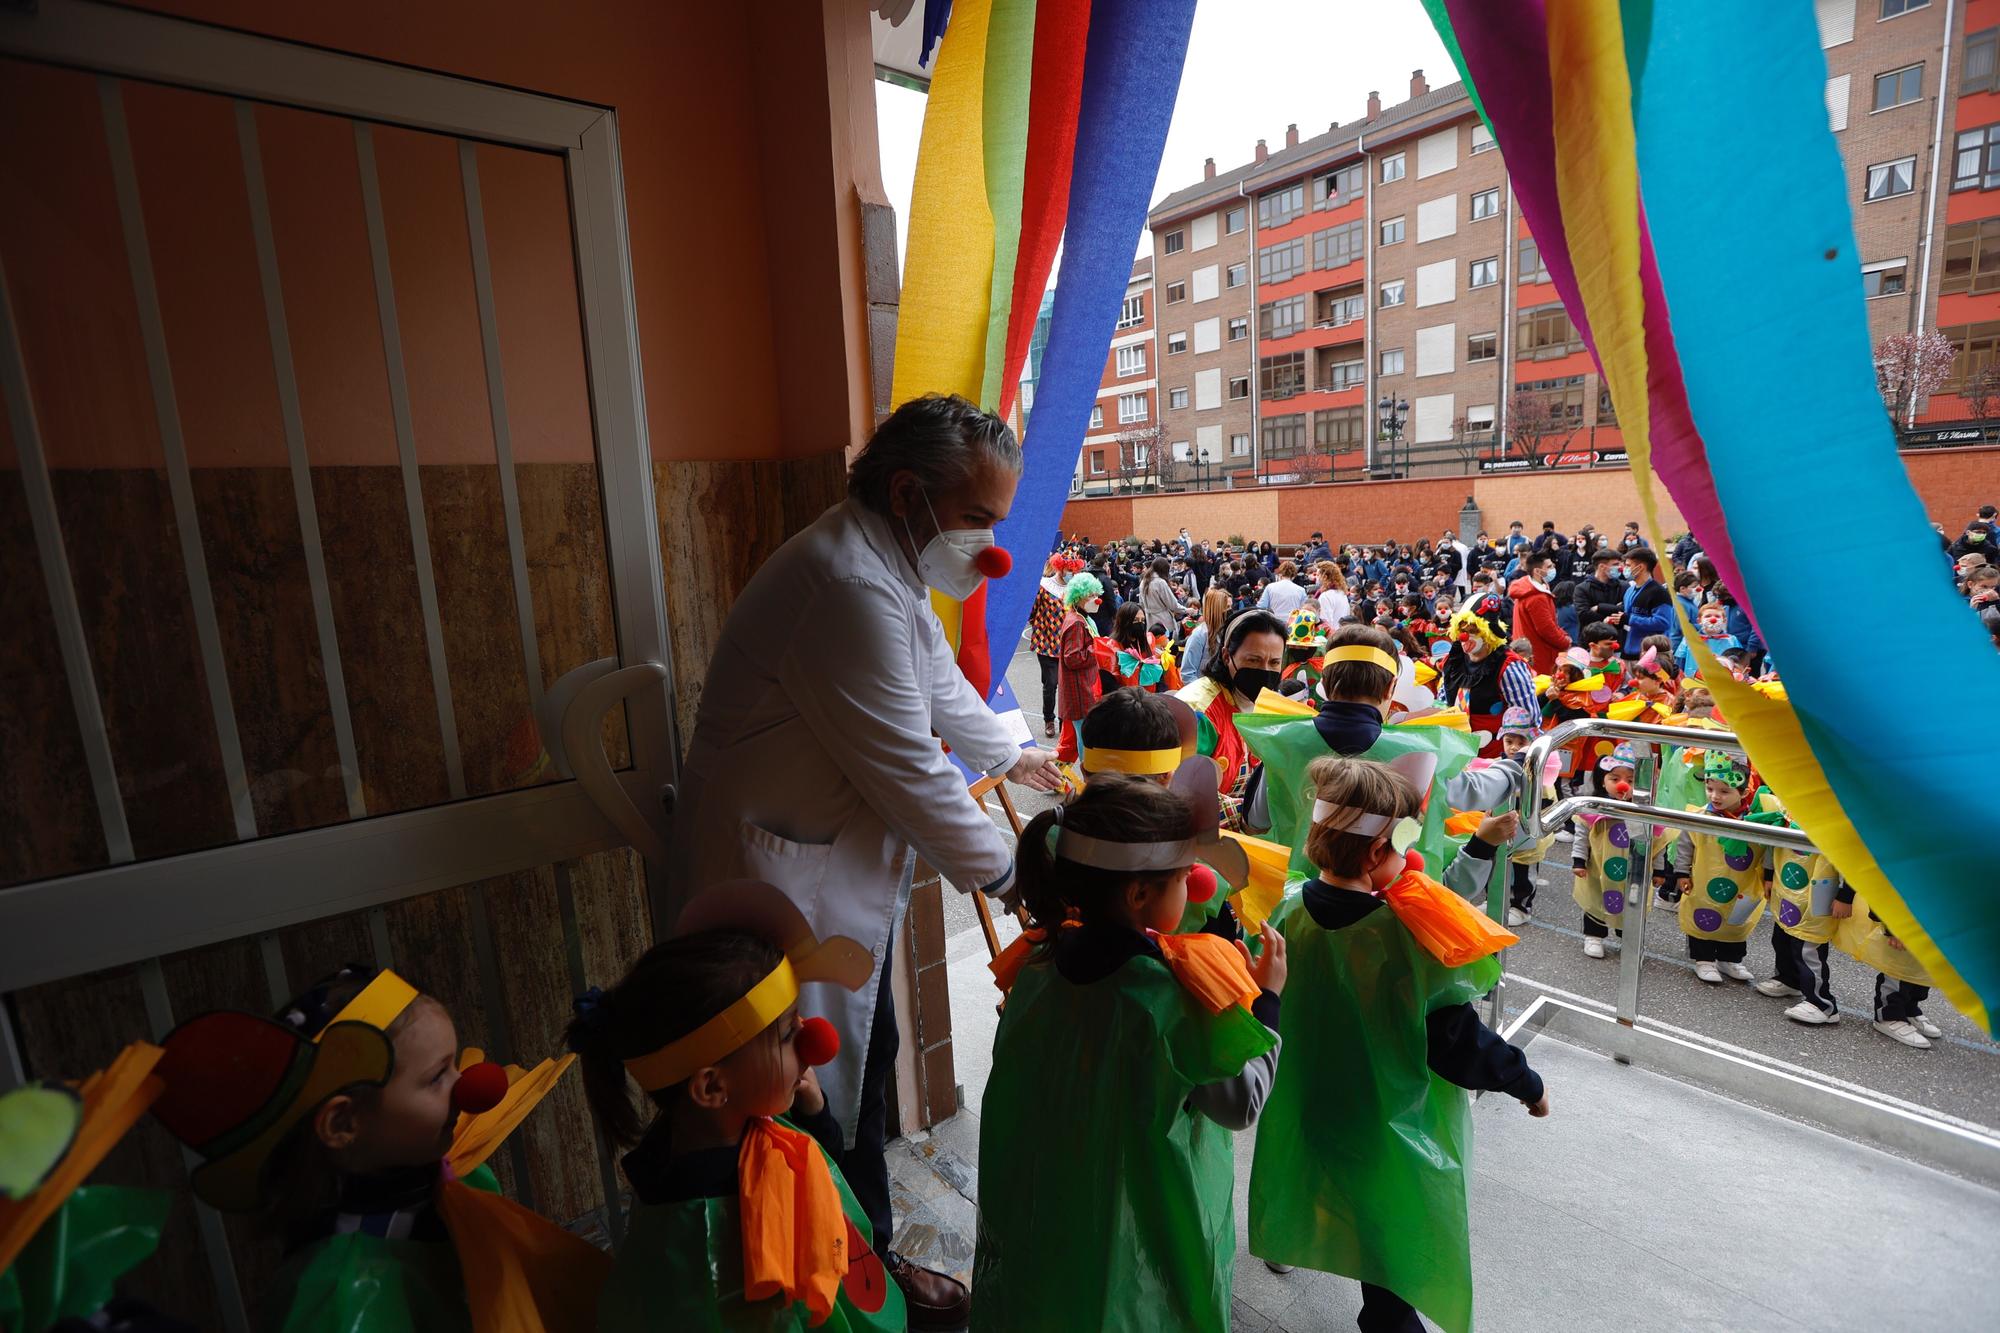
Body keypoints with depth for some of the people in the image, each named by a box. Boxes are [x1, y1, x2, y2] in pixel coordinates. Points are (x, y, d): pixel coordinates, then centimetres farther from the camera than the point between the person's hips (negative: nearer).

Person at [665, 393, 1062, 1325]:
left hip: (839, 866, 10)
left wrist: (1010, 755, 35)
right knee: (825, 1101, 7)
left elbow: (940, 682, 23)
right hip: (782, 884, -10)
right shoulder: (848, 588, -27)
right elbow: (908, 772, -24)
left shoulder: (887, 570, 7)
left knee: (864, 1061, 21)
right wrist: (1002, 872, -8)